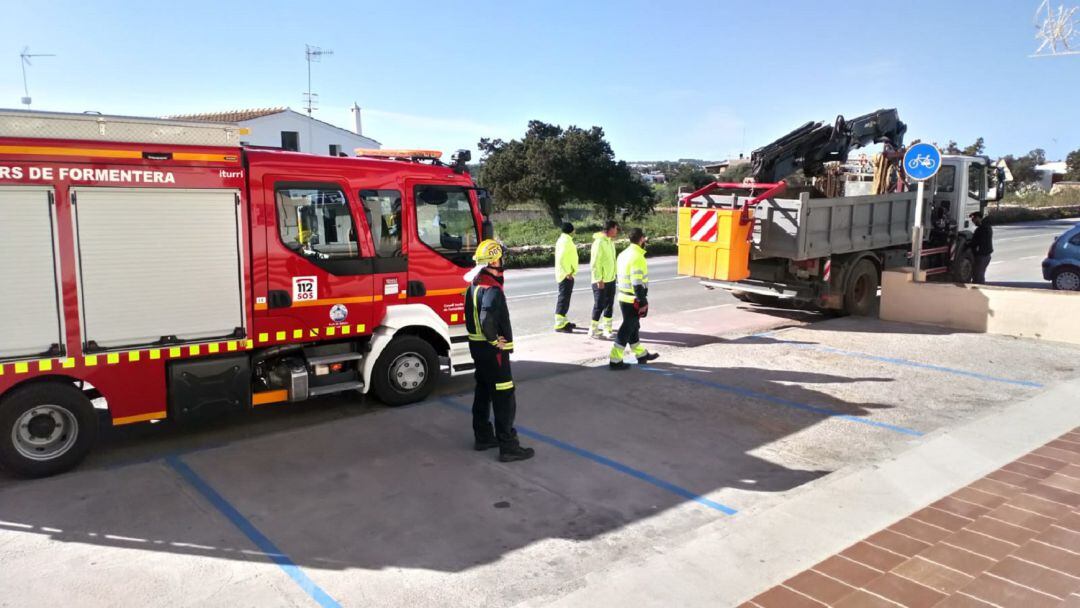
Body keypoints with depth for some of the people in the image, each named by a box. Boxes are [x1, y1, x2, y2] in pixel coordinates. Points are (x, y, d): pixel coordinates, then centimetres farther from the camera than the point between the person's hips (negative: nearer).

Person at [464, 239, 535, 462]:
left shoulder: (474, 284, 8)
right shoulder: (492, 289, -23)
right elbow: (487, 320, -36)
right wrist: (495, 340, -21)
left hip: (476, 345, 10)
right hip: (493, 351, -10)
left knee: (483, 392, 19)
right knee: (504, 399, -3)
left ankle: (483, 437, 30)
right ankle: (508, 447, 1)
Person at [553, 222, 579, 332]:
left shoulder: (563, 240, 14)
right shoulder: (566, 241, -17)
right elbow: (561, 259, -26)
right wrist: (567, 272, -22)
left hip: (567, 274, 10)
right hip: (566, 275, -10)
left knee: (565, 298, 17)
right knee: (564, 299, -8)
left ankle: (563, 321, 26)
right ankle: (559, 325, -6)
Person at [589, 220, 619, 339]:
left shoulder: (610, 241, 10)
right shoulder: (599, 242, -18)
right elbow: (595, 263, -20)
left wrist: (613, 274, 15)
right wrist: (599, 280, -21)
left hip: (611, 280, 9)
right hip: (600, 281, -9)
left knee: (609, 305, 11)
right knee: (599, 305, -1)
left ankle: (607, 329, 19)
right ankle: (593, 330, 10)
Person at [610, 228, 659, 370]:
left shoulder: (623, 254, 9)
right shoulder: (637, 257, -21)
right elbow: (637, 284, -24)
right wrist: (643, 302, -18)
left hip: (624, 297, 9)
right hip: (633, 300, -9)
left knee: (632, 327, 19)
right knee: (627, 329, -3)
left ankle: (641, 354, 33)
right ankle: (615, 360, 1)